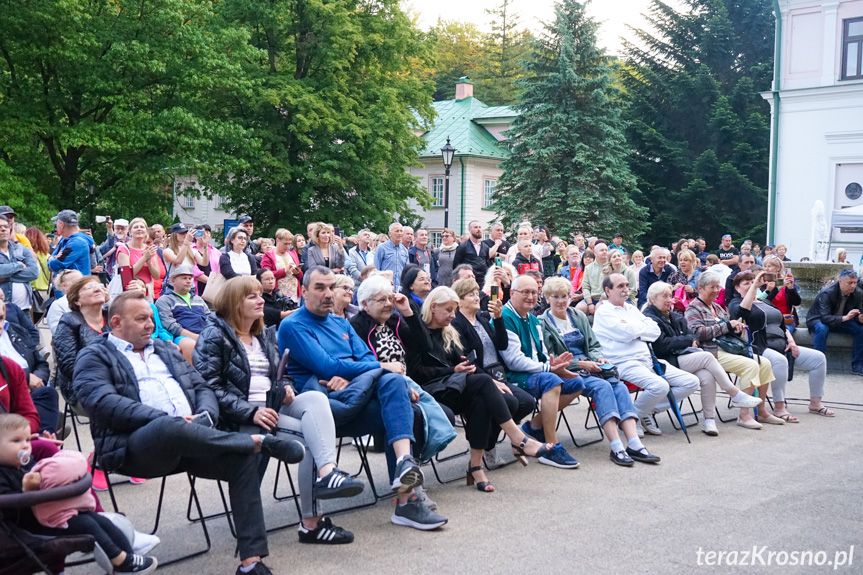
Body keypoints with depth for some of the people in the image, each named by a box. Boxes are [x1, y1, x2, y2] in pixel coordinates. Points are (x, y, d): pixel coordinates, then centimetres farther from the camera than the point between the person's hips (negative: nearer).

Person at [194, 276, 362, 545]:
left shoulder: (265, 335, 23)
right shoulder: (214, 336, -1)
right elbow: (210, 384, -13)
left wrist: (285, 387, 3)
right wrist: (250, 411, -23)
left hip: (273, 406, 7)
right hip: (240, 418, -7)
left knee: (316, 398, -25)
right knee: (308, 436, -26)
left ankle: (327, 473, -38)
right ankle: (310, 522, -28)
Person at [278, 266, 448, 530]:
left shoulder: (341, 323, 25)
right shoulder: (292, 326, 2)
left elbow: (368, 359, 11)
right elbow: (327, 367, -10)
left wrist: (349, 378, -13)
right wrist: (384, 367, -6)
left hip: (353, 397, 6)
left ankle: (406, 500, -37)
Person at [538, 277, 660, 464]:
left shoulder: (579, 316, 18)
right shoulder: (543, 323, -2)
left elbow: (594, 345, 19)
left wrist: (598, 358, -4)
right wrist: (580, 363, -15)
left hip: (589, 366, 6)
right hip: (567, 372, -6)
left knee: (619, 386, -23)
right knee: (602, 386, -32)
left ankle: (634, 444, -34)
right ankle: (616, 447, -40)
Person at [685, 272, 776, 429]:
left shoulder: (717, 307, 24)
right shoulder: (693, 308, -2)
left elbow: (727, 329, 30)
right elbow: (699, 333, -18)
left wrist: (737, 327, 4)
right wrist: (727, 326, -15)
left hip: (728, 349, 9)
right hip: (713, 353, -9)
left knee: (765, 363, -6)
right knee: (751, 365, -26)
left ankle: (761, 410, 2)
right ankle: (744, 415, -25)